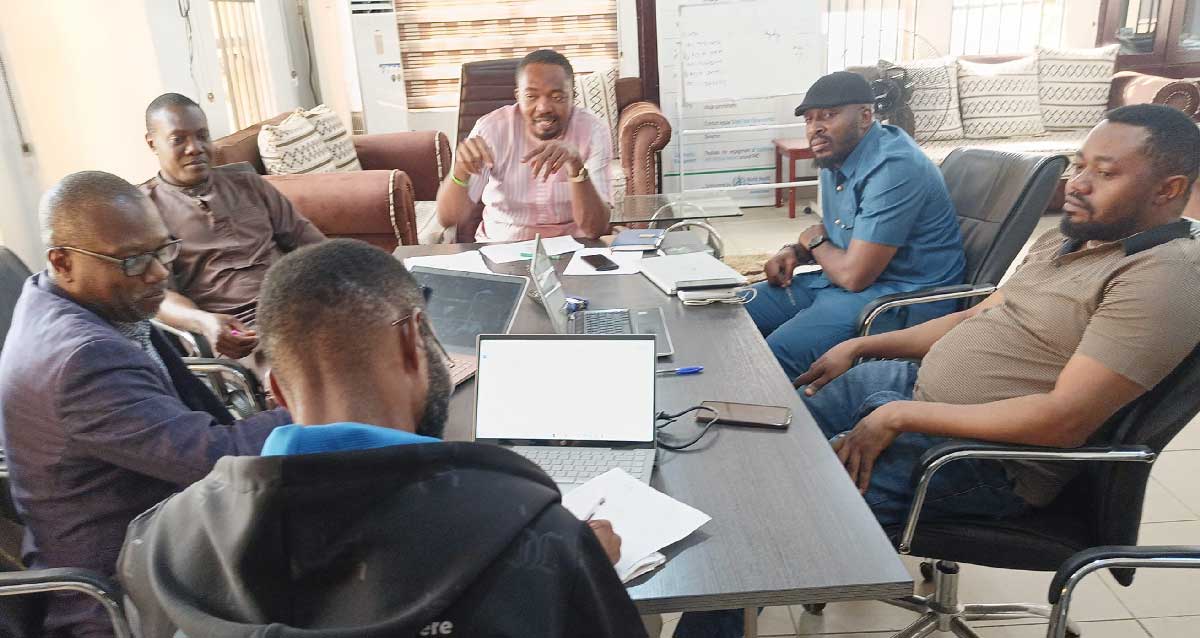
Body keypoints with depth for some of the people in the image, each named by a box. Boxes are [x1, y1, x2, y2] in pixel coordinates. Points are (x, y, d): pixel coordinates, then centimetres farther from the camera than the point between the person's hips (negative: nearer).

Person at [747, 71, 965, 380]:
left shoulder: (893, 169, -23)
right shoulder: (836, 157, 8)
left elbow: (854, 275, -25)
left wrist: (814, 242, -5)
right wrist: (795, 251, 3)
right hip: (836, 280, 10)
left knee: (776, 354, -30)